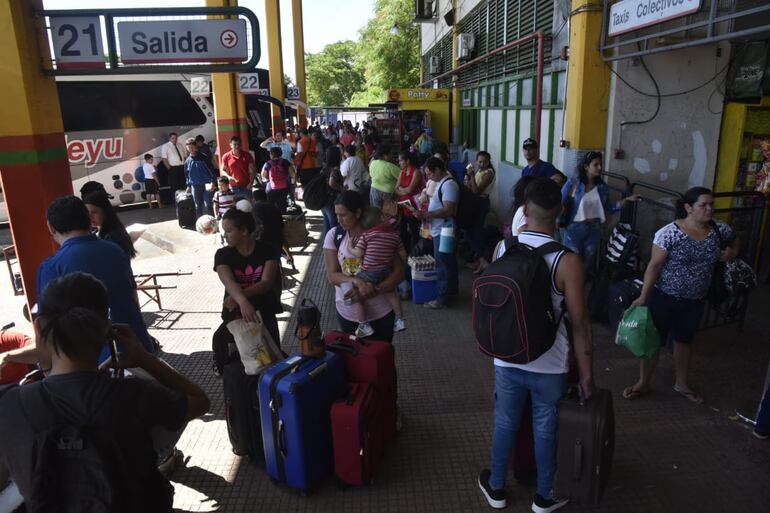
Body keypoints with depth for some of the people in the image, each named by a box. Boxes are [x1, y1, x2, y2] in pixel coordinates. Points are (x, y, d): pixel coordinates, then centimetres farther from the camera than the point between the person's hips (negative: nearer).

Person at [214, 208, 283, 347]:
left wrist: (237, 297, -30)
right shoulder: (222, 255, -5)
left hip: (264, 315, 0)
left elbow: (266, 283, -16)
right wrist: (243, 302, -41)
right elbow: (229, 283, -22)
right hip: (235, 318, 1)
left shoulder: (268, 250, -7)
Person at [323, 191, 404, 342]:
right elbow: (332, 276, -9)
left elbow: (399, 272, -14)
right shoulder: (333, 236, -7)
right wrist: (356, 281, -28)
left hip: (381, 314, -2)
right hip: (347, 313, 2)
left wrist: (372, 291, -27)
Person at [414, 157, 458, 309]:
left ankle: (442, 299, 7)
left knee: (442, 265, -2)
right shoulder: (442, 183, 13)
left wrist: (425, 214, -25)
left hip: (443, 232, -10)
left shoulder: (449, 184, -20)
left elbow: (448, 210, -27)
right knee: (448, 263, 20)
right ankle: (452, 289, 34)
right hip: (441, 231, 10)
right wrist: (426, 213, 10)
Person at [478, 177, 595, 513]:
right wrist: (587, 372, -5)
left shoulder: (502, 248, -9)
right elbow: (579, 323, -14)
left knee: (505, 424, 20)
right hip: (549, 365, -2)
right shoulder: (567, 260, -20)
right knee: (545, 430, 17)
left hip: (507, 359, 3)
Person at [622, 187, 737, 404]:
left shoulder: (718, 229, -4)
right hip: (664, 297, -5)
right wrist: (643, 296, -19)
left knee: (685, 340, 22)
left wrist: (731, 252, -4)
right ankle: (643, 383, 27)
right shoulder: (670, 233, -20)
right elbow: (654, 265, -17)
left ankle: (682, 383, 41)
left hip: (695, 301, 5)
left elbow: (734, 240, 19)